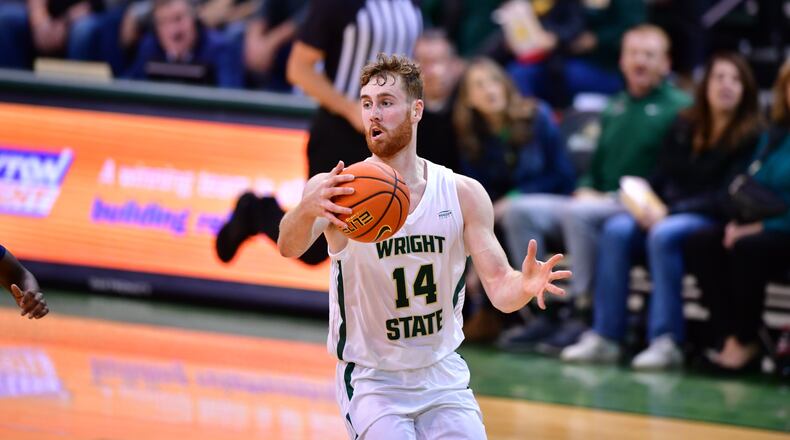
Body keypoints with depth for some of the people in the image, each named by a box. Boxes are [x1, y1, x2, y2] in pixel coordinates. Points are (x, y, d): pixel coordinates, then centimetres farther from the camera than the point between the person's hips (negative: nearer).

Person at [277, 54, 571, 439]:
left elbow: (498, 286, -6)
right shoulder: (336, 191, -13)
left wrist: (524, 287, -31)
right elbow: (289, 247, -32)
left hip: (443, 377, 3)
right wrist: (307, 209, -56)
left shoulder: (463, 194, -4)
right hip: (372, 380, -3)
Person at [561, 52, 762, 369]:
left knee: (664, 234, -36)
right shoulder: (684, 127, 13)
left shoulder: (750, 137, -5)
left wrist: (670, 211, -20)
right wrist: (645, 202, -8)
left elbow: (728, 197, -12)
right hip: (669, 211, 5)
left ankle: (667, 342, -37)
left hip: (713, 219, -5)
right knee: (617, 229, -24)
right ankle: (605, 337, -27)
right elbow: (662, 179, 15)